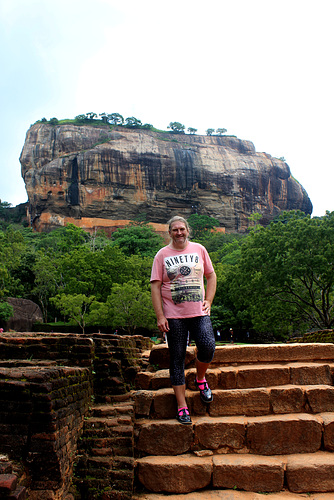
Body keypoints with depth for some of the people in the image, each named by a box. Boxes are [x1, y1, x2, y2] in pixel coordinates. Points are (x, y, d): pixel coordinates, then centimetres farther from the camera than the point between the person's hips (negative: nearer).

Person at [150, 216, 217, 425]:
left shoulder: (199, 249, 9)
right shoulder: (162, 255, 2)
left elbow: (211, 276, 17)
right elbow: (155, 286, -1)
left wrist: (209, 301, 5)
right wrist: (160, 316, -7)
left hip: (199, 313, 1)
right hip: (174, 315, -1)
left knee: (208, 347, -16)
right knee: (177, 359, 2)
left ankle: (200, 379, 16)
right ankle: (182, 406, 12)